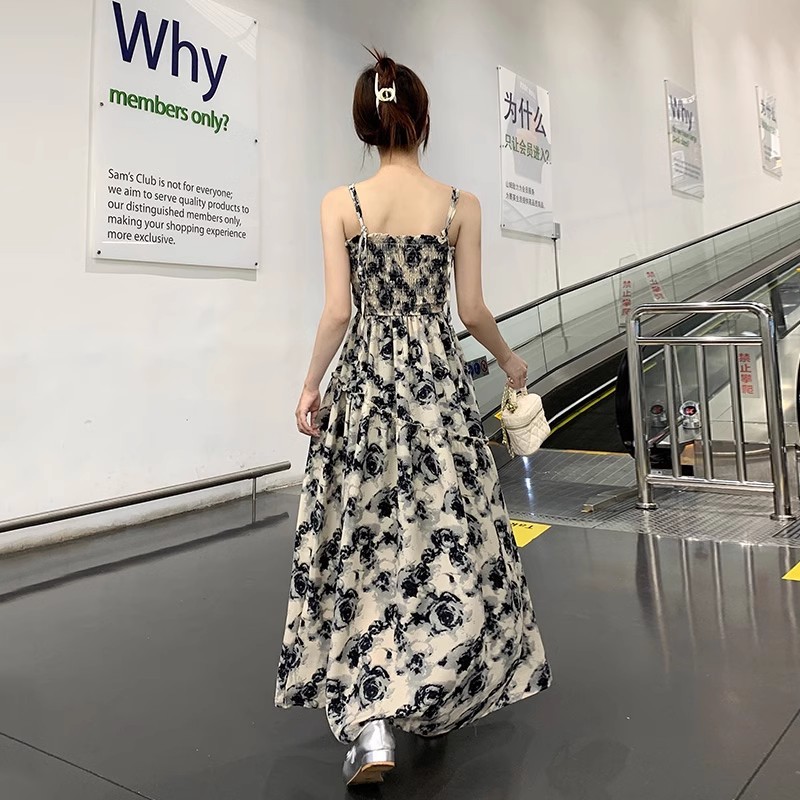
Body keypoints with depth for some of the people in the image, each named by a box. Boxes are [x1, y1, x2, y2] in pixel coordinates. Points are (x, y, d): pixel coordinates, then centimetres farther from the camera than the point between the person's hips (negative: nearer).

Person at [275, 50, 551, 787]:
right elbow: (472, 311, 0)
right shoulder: (460, 205, -1)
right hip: (438, 381, 0)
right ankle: (440, 696, 25)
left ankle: (369, 720, 1)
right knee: (448, 542, 12)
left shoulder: (341, 204, -2)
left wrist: (311, 387, 3)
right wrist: (510, 360, 17)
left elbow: (338, 311, -7)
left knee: (367, 549, 7)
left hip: (365, 383, 0)